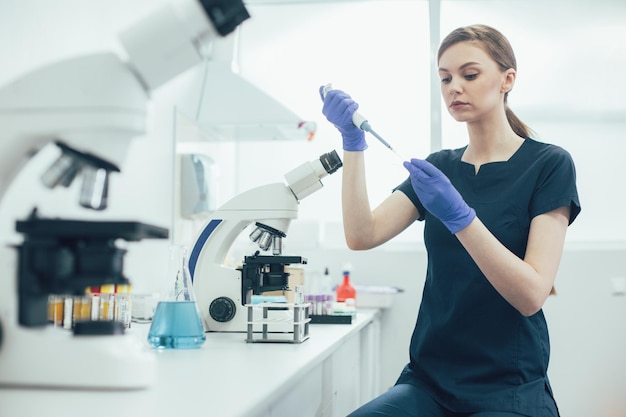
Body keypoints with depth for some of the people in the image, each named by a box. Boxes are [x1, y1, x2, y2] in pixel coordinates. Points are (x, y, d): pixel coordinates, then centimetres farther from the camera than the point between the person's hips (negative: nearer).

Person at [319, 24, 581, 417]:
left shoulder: (548, 163, -5)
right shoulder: (438, 166, 10)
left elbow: (532, 295, -15)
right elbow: (362, 236, -3)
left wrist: (459, 216, -26)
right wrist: (353, 142, -12)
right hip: (429, 381, 4)